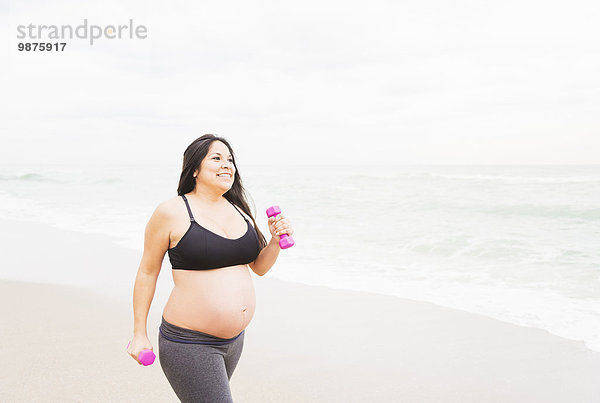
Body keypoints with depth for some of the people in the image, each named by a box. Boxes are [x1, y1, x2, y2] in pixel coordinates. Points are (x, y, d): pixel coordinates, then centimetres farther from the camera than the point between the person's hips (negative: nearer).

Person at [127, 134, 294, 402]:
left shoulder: (238, 210, 8)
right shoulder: (171, 212, -10)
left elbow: (259, 267, 13)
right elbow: (147, 273, -4)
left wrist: (276, 240, -7)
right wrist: (139, 334, -2)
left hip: (233, 339, 7)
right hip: (189, 344, -7)